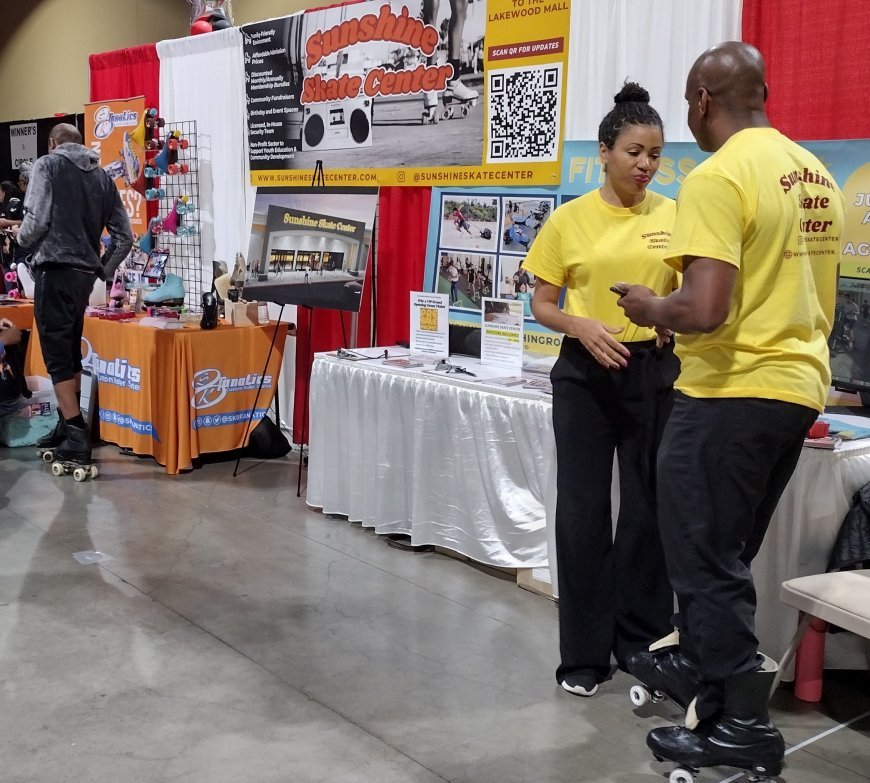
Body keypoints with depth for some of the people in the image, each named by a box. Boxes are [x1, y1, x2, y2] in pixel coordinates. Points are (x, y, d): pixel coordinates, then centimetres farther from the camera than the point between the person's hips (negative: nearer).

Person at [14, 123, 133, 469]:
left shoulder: (47, 165, -2)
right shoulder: (101, 175, 13)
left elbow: (36, 220, -12)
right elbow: (124, 235, 9)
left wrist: (21, 237, 10)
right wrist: (103, 271, 18)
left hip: (56, 270, -6)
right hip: (84, 273, 6)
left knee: (56, 354, -4)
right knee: (71, 351, 17)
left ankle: (77, 438, -9)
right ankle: (67, 426, 24)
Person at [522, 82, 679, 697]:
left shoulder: (674, 216, 2)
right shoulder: (570, 219, -1)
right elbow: (541, 305, 3)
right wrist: (582, 326, -17)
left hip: (654, 371, 1)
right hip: (585, 374, -1)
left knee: (648, 505, 6)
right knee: (582, 507, 2)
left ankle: (642, 640, 23)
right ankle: (585, 654, 15)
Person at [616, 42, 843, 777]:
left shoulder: (718, 177, -18)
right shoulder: (816, 175, 9)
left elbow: (704, 311, -26)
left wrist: (650, 308, -7)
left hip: (732, 393, -9)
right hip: (799, 387, 9)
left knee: (706, 557, 5)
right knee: (725, 550, 23)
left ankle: (744, 723, 14)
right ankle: (697, 661, 39)